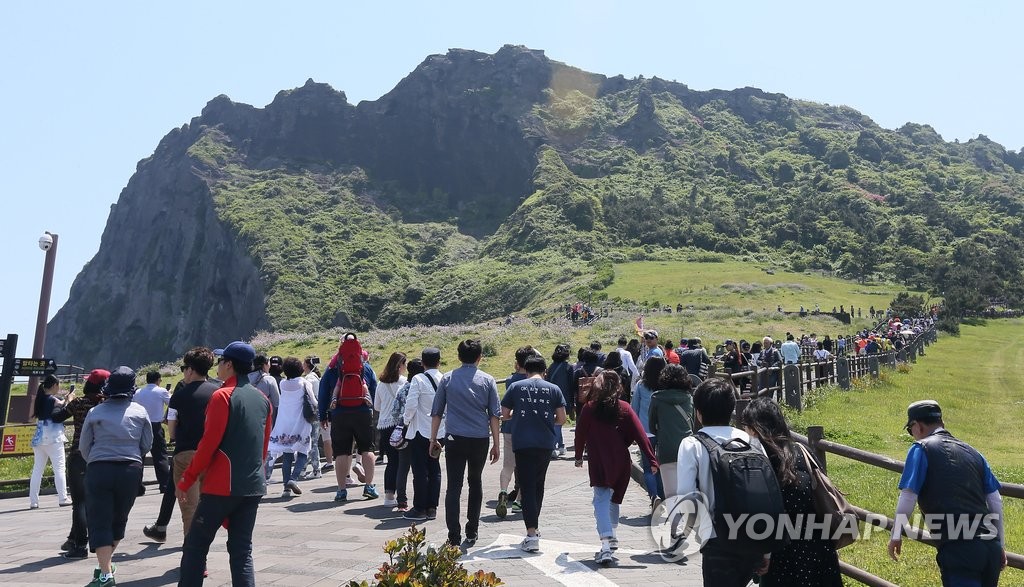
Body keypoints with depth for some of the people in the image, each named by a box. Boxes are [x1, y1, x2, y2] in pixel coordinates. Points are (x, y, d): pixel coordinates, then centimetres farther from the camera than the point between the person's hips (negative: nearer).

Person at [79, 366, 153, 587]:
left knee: (100, 522, 3)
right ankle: (106, 564, 30)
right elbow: (147, 445, 4)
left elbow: (84, 447, 5)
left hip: (99, 470, -1)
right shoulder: (140, 412, 1)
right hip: (131, 470, 2)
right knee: (119, 519, 19)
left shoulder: (95, 412, 0)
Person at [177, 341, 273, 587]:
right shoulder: (263, 399, 9)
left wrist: (186, 481, -4)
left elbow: (208, 444, -12)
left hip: (222, 485, -6)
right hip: (254, 486, 6)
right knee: (242, 550, 10)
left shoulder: (223, 396, -10)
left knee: (195, 545, 8)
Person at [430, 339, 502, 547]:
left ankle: (454, 536, -3)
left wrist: (433, 439, 14)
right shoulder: (487, 381, 2)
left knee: (454, 486, 1)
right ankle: (472, 532, 20)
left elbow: (436, 412, 6)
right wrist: (496, 444, 6)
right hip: (480, 439, 1)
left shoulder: (447, 379, 4)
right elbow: (494, 415, 1)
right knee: (475, 483, 16)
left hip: (454, 439, -1)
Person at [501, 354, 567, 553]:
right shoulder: (554, 389, 3)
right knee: (538, 485, 19)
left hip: (522, 444, -2)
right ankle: (533, 526, 30)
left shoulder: (516, 387, 1)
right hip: (546, 444, 2)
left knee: (527, 487, -2)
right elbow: (561, 419, 2)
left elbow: (504, 415, 5)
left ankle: (532, 534, -11)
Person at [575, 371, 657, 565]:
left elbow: (580, 434, 4)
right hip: (621, 462, 3)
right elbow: (640, 434, -5)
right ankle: (612, 537, 36)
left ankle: (606, 544, -21)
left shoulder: (588, 408, -3)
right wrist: (652, 459, -5)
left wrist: (579, 456, 19)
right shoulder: (624, 408, 0)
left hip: (598, 463, -3)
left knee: (601, 501, -4)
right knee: (614, 497, 22)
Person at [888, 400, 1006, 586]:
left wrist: (896, 536, 3)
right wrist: (1001, 546, 25)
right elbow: (995, 501, 17)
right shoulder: (971, 451, 17)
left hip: (957, 550, -7)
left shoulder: (921, 449, -1)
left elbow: (908, 496, -9)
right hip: (991, 548, 7)